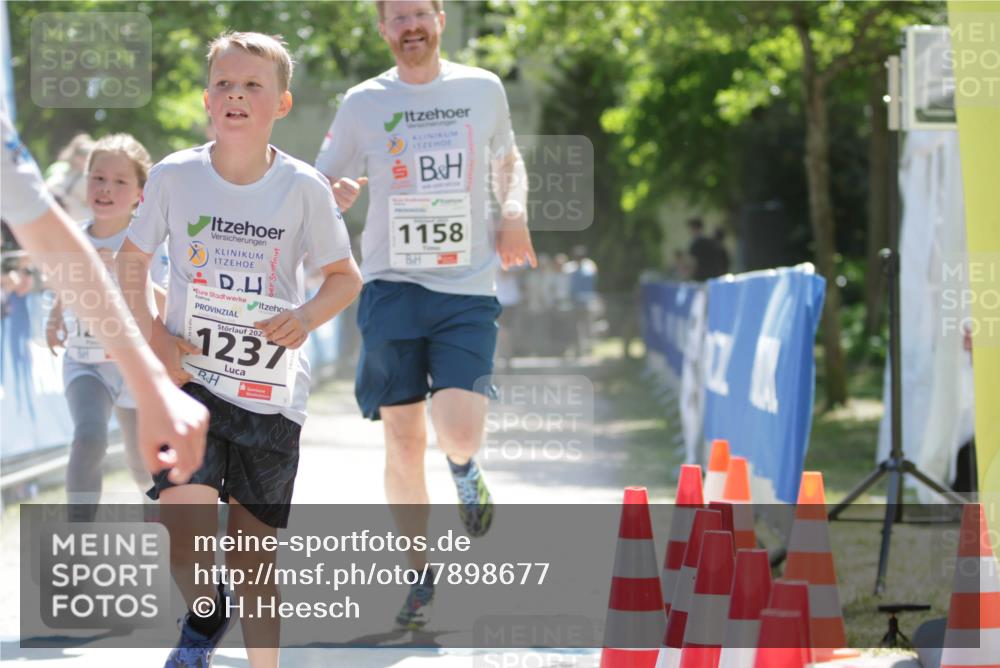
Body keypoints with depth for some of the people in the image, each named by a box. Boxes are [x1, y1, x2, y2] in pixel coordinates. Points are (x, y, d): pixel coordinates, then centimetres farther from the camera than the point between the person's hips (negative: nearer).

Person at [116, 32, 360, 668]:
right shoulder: (175, 175, -4)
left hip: (271, 393, 0)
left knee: (254, 555, 5)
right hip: (192, 377, 0)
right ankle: (205, 615, 8)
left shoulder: (303, 187, -6)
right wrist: (154, 335, -3)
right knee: (183, 517, -22)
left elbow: (347, 276, 5)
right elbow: (132, 258, 10)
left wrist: (307, 316, -16)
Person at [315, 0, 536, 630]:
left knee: (460, 434, -15)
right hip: (392, 287, 0)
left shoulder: (483, 89, 6)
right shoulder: (364, 103, 4)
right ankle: (423, 576, 16)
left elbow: (508, 159, 24)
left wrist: (514, 210, 4)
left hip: (468, 288, 0)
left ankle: (464, 468, 24)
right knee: (403, 441, 0)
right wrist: (336, 193, -14)